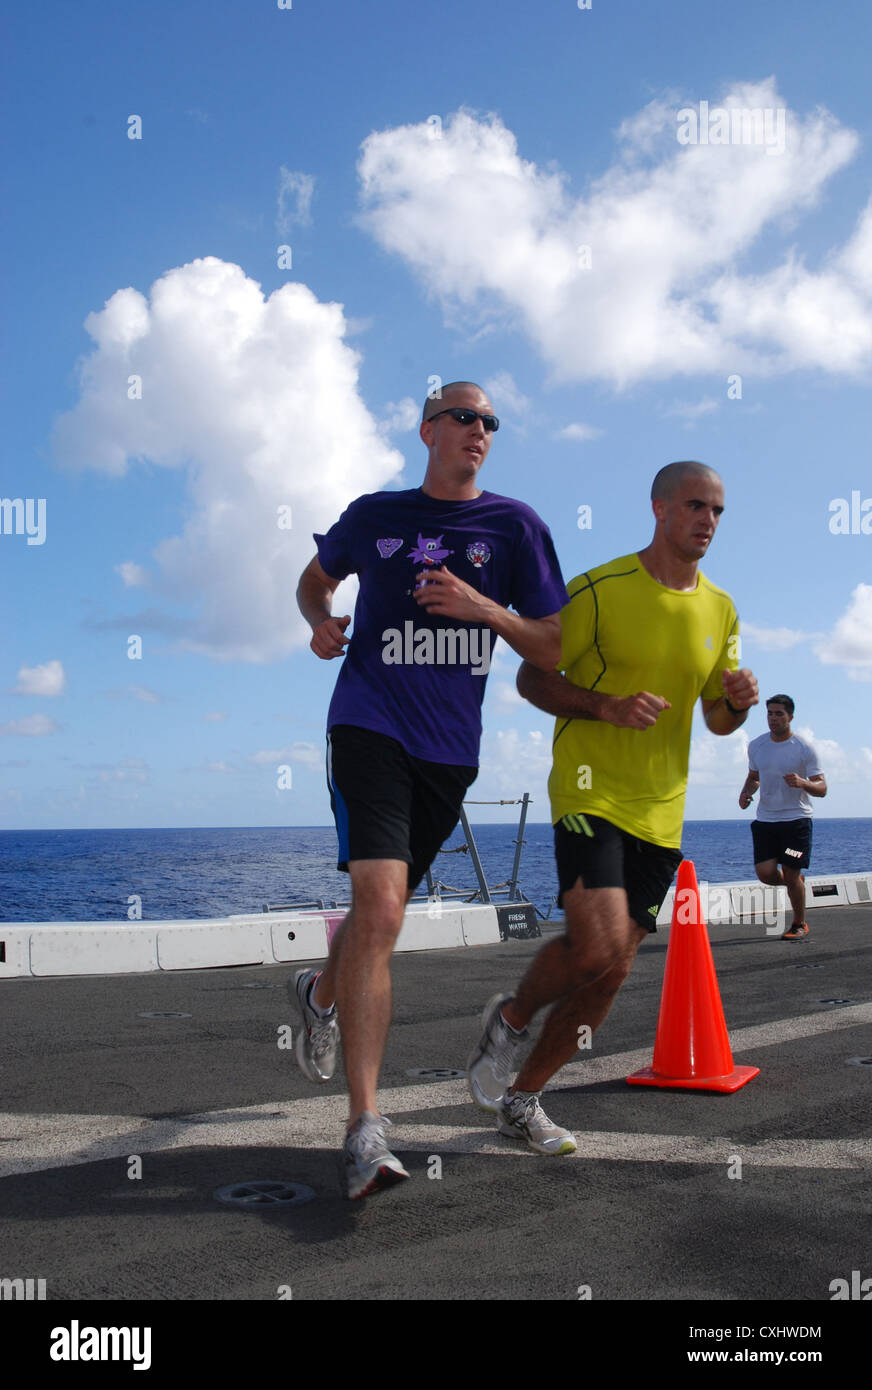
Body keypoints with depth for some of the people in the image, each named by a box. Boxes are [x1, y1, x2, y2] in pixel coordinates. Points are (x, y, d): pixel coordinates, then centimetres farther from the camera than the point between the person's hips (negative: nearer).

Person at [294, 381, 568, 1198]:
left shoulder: (513, 525, 5)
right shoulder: (375, 515, 7)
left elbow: (551, 650, 4)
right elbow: (315, 579, 24)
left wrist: (484, 607, -13)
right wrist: (320, 624, 2)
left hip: (450, 747, 3)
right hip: (369, 726, -2)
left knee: (382, 910, 15)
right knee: (379, 907, -20)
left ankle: (321, 993, 50)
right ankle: (364, 1129, -17)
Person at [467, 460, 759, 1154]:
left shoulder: (720, 611, 10)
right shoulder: (599, 590, -8)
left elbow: (718, 720, 17)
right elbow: (532, 677, -5)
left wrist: (739, 701, -6)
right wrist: (608, 706, -20)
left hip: (660, 811, 6)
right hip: (590, 791, -6)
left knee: (611, 973, 5)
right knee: (598, 945, -22)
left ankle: (522, 1099, 23)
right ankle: (510, 1018, 11)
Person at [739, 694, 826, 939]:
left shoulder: (804, 748, -7)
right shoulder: (756, 746, 5)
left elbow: (822, 788, -7)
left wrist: (802, 783, -28)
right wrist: (746, 792, 1)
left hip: (796, 819, -3)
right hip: (765, 819, 4)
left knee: (791, 876, -4)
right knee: (765, 873, -8)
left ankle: (799, 924, 19)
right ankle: (796, 882, 27)